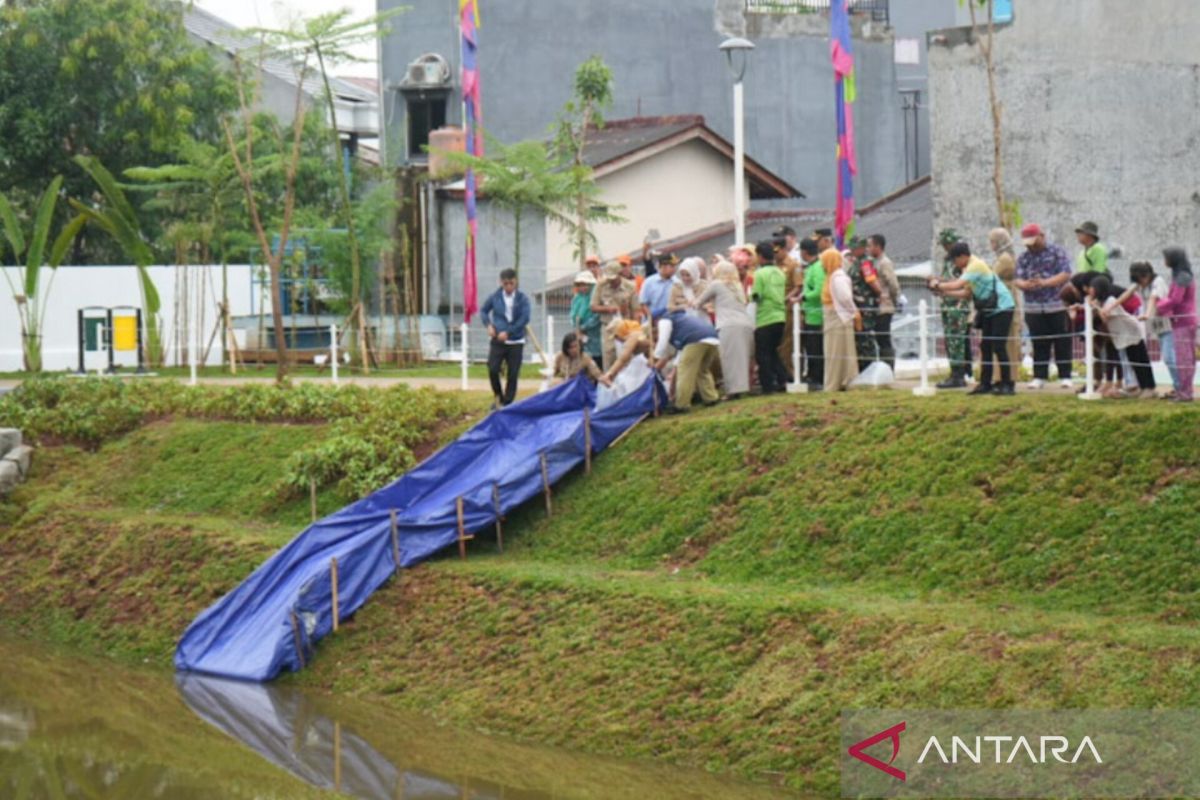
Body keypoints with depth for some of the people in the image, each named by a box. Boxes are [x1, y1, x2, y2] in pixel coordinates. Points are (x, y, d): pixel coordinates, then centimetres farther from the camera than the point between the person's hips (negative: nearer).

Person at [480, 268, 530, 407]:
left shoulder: (522, 299, -3)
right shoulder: (495, 297, 2)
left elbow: (525, 318, -12)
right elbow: (483, 311, 15)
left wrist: (508, 332, -18)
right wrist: (488, 325, -3)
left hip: (516, 342, -1)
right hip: (498, 341, 1)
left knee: (513, 374, 0)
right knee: (493, 369, -12)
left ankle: (508, 403, 11)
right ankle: (498, 396, 12)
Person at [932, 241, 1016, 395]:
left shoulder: (976, 266, -20)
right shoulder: (968, 267, 9)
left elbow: (957, 285, -28)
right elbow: (967, 293, 10)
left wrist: (938, 285, -14)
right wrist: (944, 292, 3)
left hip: (1002, 308, -10)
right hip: (989, 310, 10)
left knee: (998, 347, -11)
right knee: (985, 346, 7)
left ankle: (1007, 385, -8)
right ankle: (985, 384, 10)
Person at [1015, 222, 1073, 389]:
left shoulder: (1057, 252, 1)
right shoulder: (1024, 258, 11)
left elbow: (1066, 274, -8)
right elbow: (1018, 279, 2)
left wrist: (1045, 282, -21)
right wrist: (1025, 284, -23)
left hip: (1058, 306, -3)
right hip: (1034, 309, 3)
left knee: (1062, 344, 1)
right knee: (1039, 345, 3)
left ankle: (1065, 376, 6)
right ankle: (1039, 377, 8)